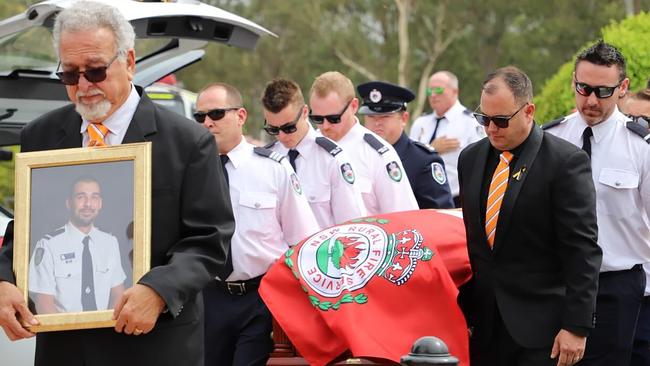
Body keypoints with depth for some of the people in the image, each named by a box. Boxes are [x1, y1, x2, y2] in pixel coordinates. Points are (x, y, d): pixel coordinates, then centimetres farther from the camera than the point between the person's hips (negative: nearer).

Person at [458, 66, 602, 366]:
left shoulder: (566, 161, -8)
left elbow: (582, 251, -11)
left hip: (540, 329, -5)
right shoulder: (471, 158, 11)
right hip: (482, 324, 5)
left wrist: (576, 326, -15)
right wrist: (461, 312, 11)